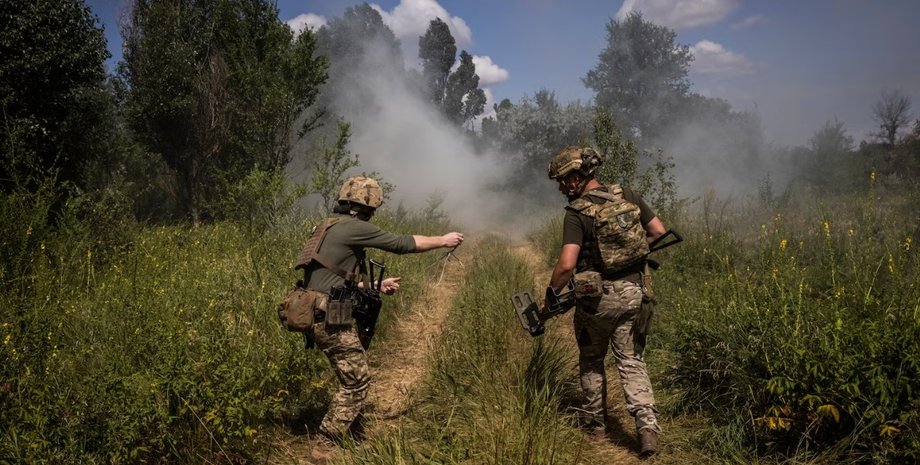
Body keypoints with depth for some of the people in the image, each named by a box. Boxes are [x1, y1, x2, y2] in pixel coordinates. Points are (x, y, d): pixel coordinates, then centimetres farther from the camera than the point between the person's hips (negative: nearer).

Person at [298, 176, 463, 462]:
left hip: (315, 315, 10)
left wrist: (376, 286, 23)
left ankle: (347, 426, 35)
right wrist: (443, 240, 5)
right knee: (357, 381, 0)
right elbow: (402, 244, -7)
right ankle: (326, 448, 5)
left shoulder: (331, 227, 16)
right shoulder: (354, 227, -13)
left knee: (352, 373, 24)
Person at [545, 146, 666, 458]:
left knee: (591, 359, 18)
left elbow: (566, 265, -23)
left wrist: (552, 294, -8)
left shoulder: (577, 213, -15)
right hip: (633, 292, 4)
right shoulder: (627, 196, 1)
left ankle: (595, 421, 31)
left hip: (598, 297, -4)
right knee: (631, 360, 13)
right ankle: (648, 424, -1)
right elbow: (659, 232, 7)